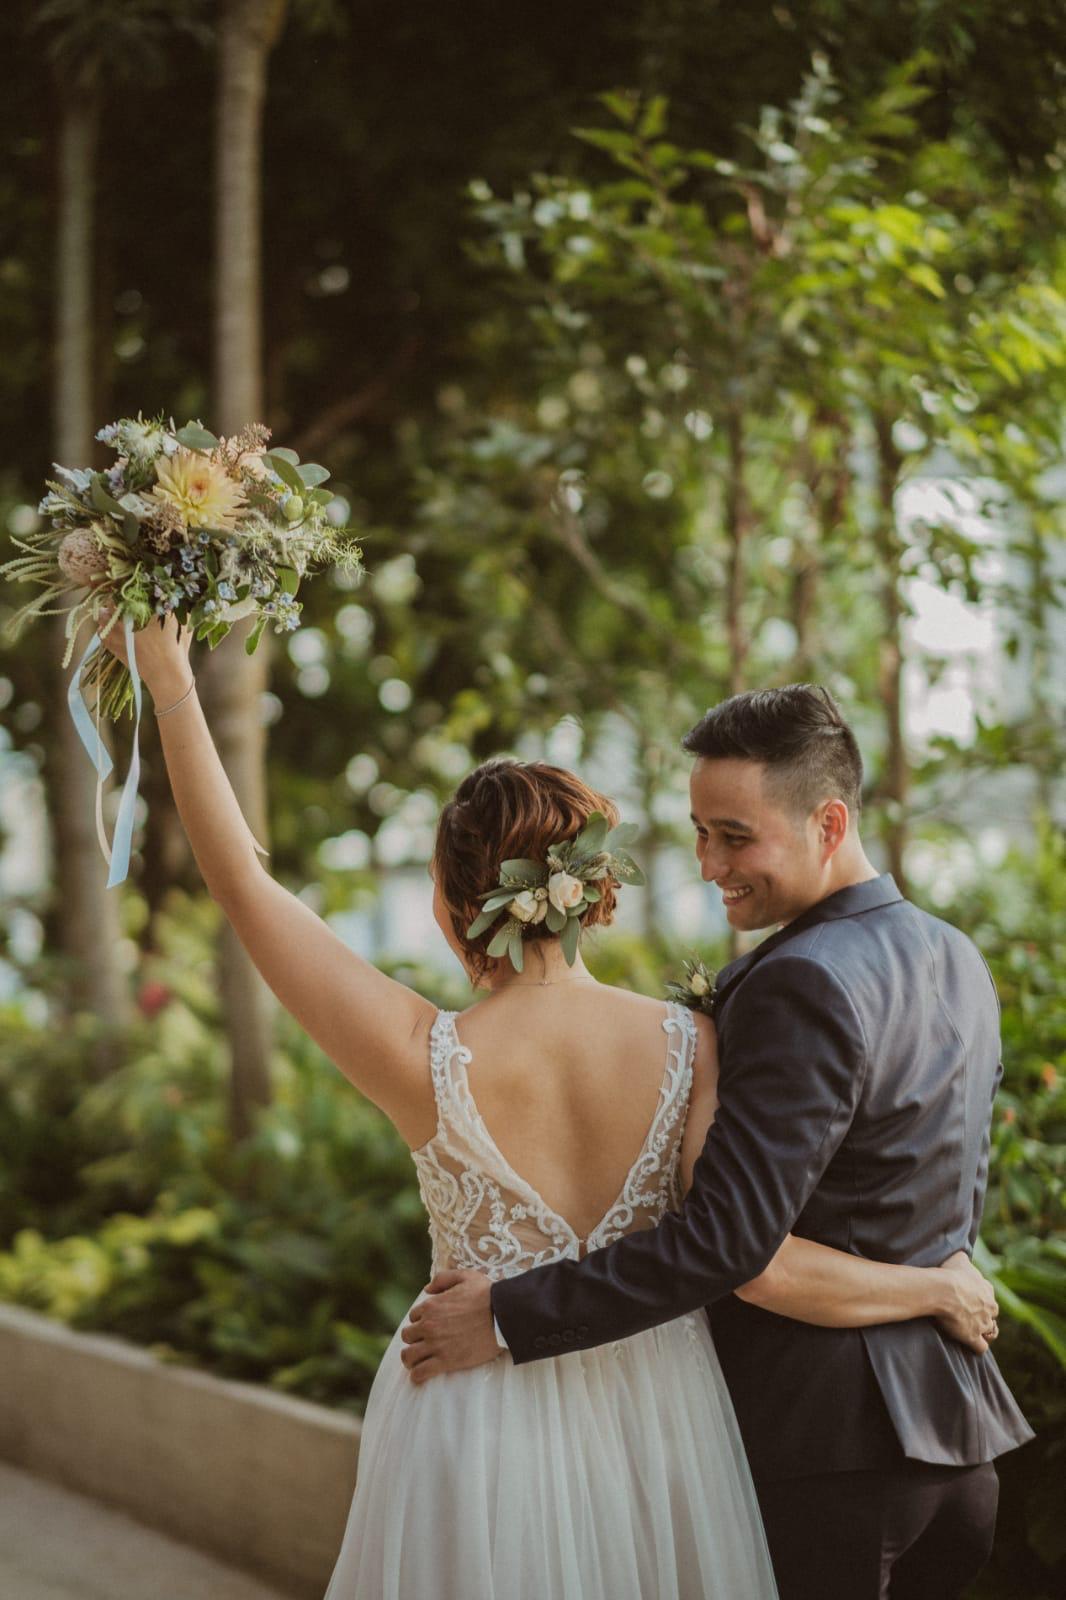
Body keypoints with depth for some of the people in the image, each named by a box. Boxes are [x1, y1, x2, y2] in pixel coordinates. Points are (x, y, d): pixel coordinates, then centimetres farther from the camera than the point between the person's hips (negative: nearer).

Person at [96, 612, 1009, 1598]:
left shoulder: (430, 1063, -19)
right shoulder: (691, 1046, -16)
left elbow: (243, 885, -14)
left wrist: (172, 686, -11)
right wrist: (938, 1288, -6)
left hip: (475, 1423, -1)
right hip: (654, 1410, 2)